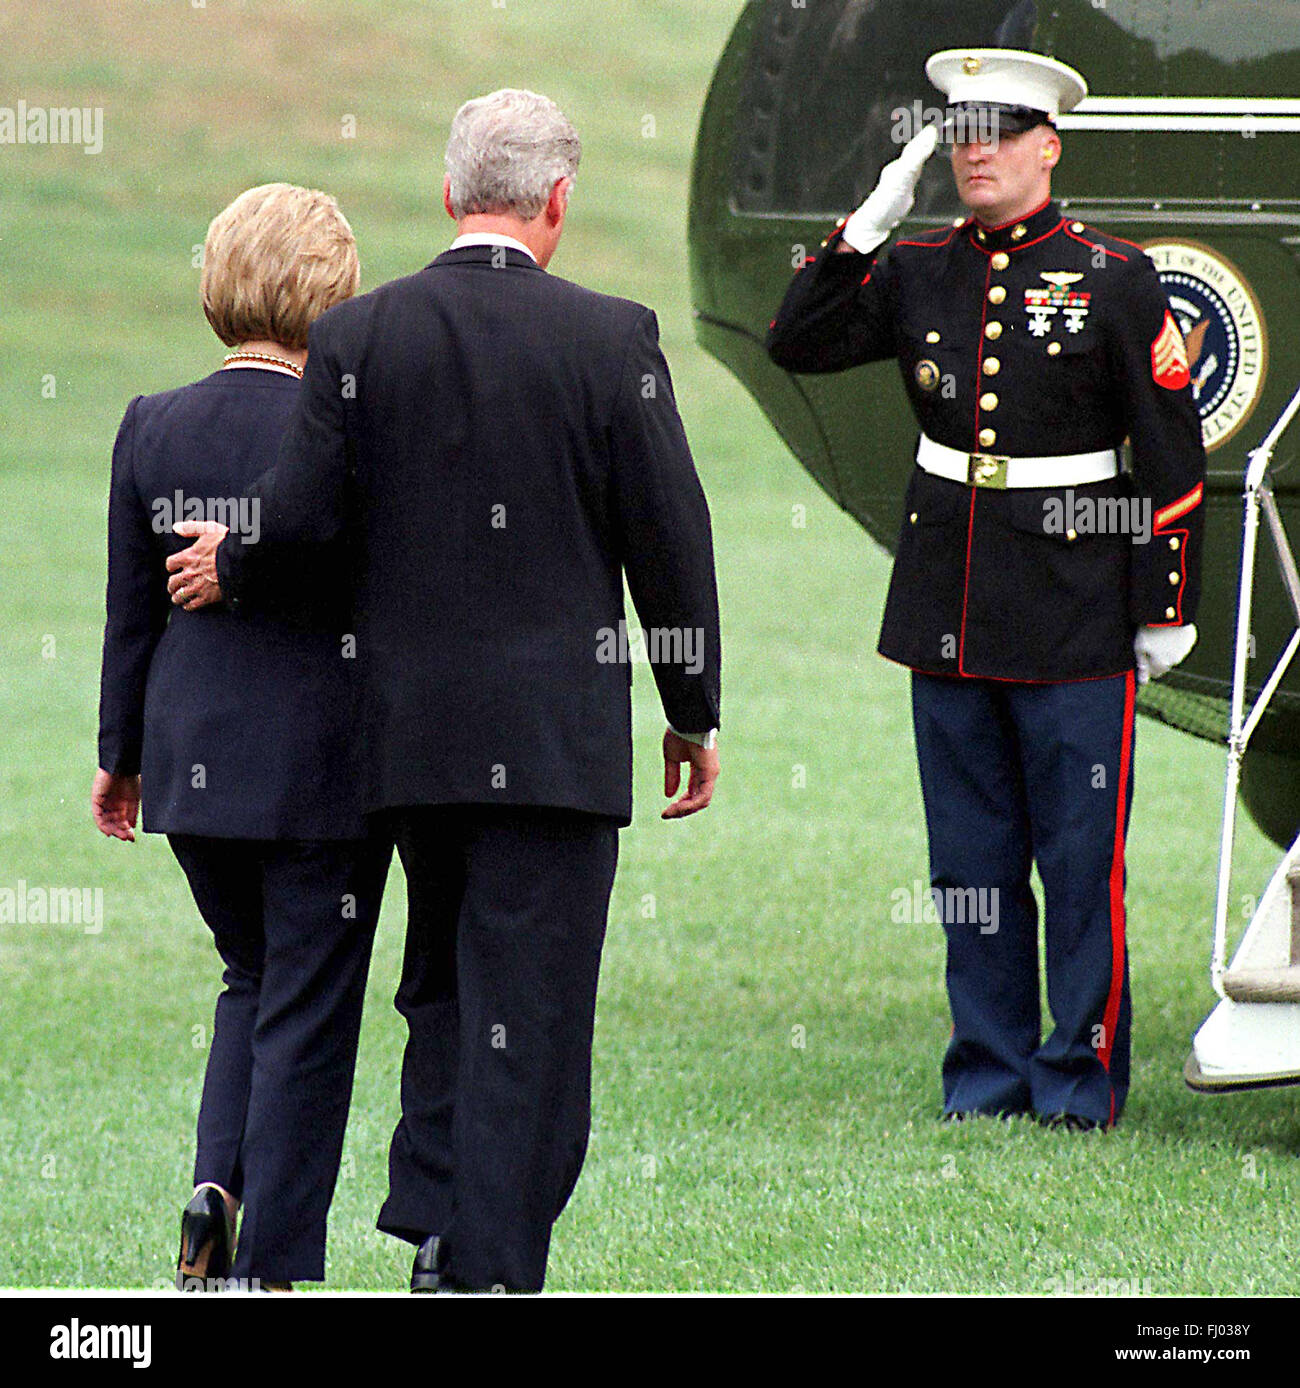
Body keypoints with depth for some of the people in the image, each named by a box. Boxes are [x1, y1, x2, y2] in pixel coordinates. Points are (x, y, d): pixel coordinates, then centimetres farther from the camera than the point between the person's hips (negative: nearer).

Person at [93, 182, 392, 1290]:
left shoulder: (152, 427, -2)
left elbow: (133, 610, 5)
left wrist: (122, 756, 16)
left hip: (194, 757, 5)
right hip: (323, 761, -5)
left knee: (255, 978, 23)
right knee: (306, 1012, 5)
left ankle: (216, 1187, 4)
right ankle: (276, 1268, 6)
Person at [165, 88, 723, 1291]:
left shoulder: (357, 336, -2)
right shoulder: (611, 337, -7)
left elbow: (303, 513, -7)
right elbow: (670, 538, -4)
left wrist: (227, 569, 16)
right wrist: (694, 714, 7)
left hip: (409, 728, 3)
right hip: (557, 732, -3)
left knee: (445, 984, 19)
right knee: (529, 1009, 0)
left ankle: (436, 1231, 11)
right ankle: (491, 1266, -2)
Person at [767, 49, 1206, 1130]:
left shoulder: (1115, 279, -4)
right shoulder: (919, 271, 8)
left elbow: (1174, 452, -2)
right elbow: (797, 345, 4)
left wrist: (1168, 607, -5)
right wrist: (869, 225, -5)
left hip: (1075, 620, -4)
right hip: (949, 613, 4)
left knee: (1081, 858, -1)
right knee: (971, 859, 8)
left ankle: (1082, 1080, 7)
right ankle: (989, 1073, 16)